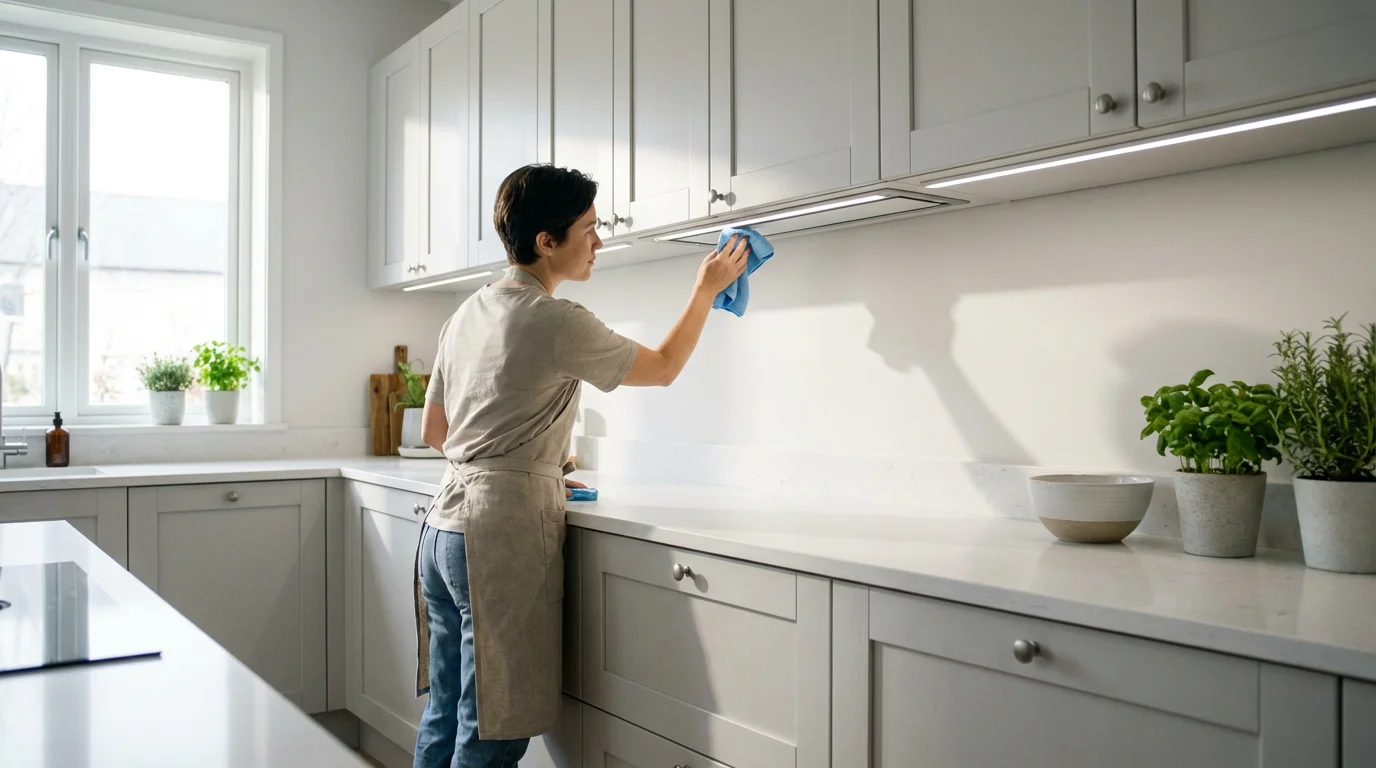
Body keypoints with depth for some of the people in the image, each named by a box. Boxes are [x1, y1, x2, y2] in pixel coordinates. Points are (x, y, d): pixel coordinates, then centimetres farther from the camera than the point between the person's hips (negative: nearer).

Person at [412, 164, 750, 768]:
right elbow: (663, 369, 2)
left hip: (444, 528, 9)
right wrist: (707, 288, 14)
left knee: (445, 718, 16)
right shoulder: (557, 323, -13)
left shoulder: (465, 315, 12)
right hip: (503, 536, -9)